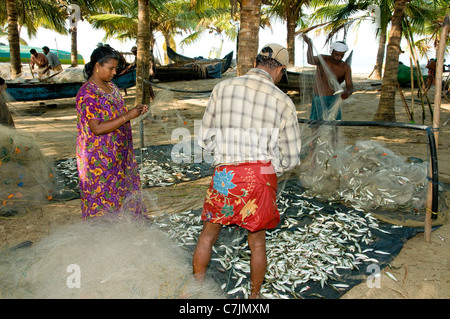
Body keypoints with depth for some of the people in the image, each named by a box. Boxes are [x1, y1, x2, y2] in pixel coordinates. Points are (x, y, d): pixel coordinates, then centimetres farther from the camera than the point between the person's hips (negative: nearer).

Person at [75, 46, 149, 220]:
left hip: (119, 154, 9)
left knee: (123, 190, 20)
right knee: (102, 196, 5)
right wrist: (128, 116, -25)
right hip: (99, 158, -8)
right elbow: (97, 128, -26)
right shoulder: (87, 94, -20)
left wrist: (135, 110, -1)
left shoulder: (111, 87, 7)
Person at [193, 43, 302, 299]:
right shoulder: (283, 102, -5)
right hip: (261, 177, 0)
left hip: (225, 175, 1)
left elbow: (205, 138, 3)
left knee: (208, 234, 21)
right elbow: (291, 157, 1)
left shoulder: (223, 88, -2)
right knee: (257, 242, 19)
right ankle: (255, 295, 38)